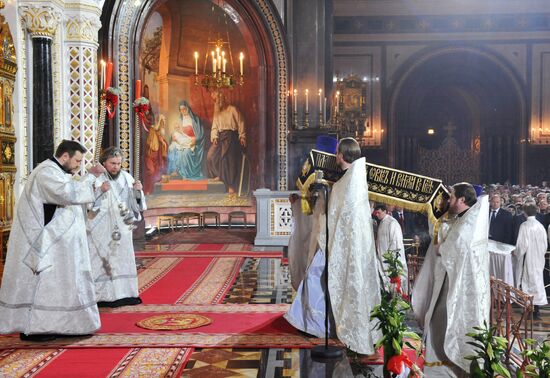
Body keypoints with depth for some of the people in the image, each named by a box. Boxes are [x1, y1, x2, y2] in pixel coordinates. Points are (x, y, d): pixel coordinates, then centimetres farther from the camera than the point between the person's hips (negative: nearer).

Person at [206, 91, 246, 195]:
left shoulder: (233, 110, 2)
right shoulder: (217, 113, 18)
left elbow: (241, 123, 1)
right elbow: (214, 127, 14)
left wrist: (242, 136, -7)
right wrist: (214, 137, -3)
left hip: (231, 136, -6)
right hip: (220, 136, 6)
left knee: (229, 158, -18)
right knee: (211, 155, -14)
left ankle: (232, 186, -16)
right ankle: (219, 175, 6)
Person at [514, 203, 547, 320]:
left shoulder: (524, 226, -15)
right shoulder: (540, 226, 0)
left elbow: (522, 244, -14)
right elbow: (544, 244, 6)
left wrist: (516, 253, 3)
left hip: (528, 259, -5)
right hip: (539, 259, 5)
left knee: (527, 281, 3)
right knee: (537, 281, 10)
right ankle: (537, 309, 13)